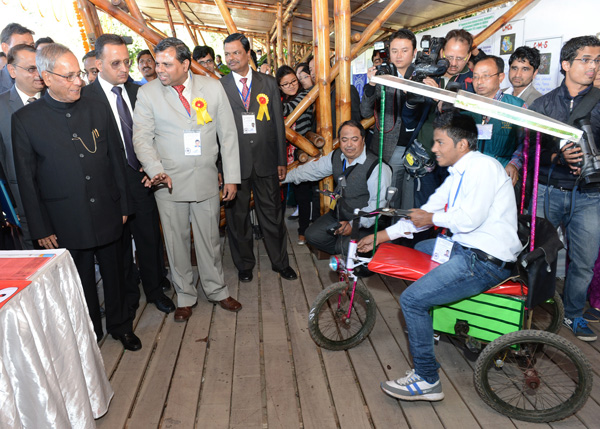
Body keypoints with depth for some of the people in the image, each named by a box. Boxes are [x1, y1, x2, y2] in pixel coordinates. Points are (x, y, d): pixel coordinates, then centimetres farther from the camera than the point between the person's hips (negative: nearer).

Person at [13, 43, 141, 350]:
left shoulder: (98, 110, 2)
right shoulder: (25, 120, -5)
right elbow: (26, 179, -3)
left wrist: (123, 206, 7)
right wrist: (40, 228, -3)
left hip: (107, 214, 2)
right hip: (66, 223, -2)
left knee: (114, 274, 15)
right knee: (82, 282, 13)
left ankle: (120, 326, 37)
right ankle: (90, 334, 35)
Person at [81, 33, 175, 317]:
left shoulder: (138, 92, 3)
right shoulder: (85, 97, -11)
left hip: (142, 179, 3)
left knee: (150, 238, 14)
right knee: (120, 244, 14)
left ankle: (154, 289, 34)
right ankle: (128, 295, 34)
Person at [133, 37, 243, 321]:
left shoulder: (212, 88, 1)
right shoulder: (147, 93, -1)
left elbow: (228, 134, 2)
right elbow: (142, 137, -2)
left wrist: (231, 177, -1)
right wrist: (156, 170, -19)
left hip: (206, 179, 0)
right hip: (169, 181, 0)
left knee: (209, 238, 11)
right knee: (176, 241, 10)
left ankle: (217, 291, 31)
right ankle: (185, 297, 29)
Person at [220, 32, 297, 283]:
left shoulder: (269, 83, 7)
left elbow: (278, 123, 7)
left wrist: (282, 160, 4)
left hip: (265, 161, 1)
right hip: (234, 163, -1)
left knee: (272, 214, 10)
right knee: (237, 217, 10)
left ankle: (280, 262, 27)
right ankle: (244, 264, 28)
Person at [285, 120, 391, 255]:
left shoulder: (376, 167, -21)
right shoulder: (336, 157, 0)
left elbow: (378, 203, -22)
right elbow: (312, 170, 11)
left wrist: (354, 224, -25)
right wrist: (283, 178, 10)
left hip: (363, 222, -7)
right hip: (339, 214, 7)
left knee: (345, 247, -27)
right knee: (312, 235, -3)